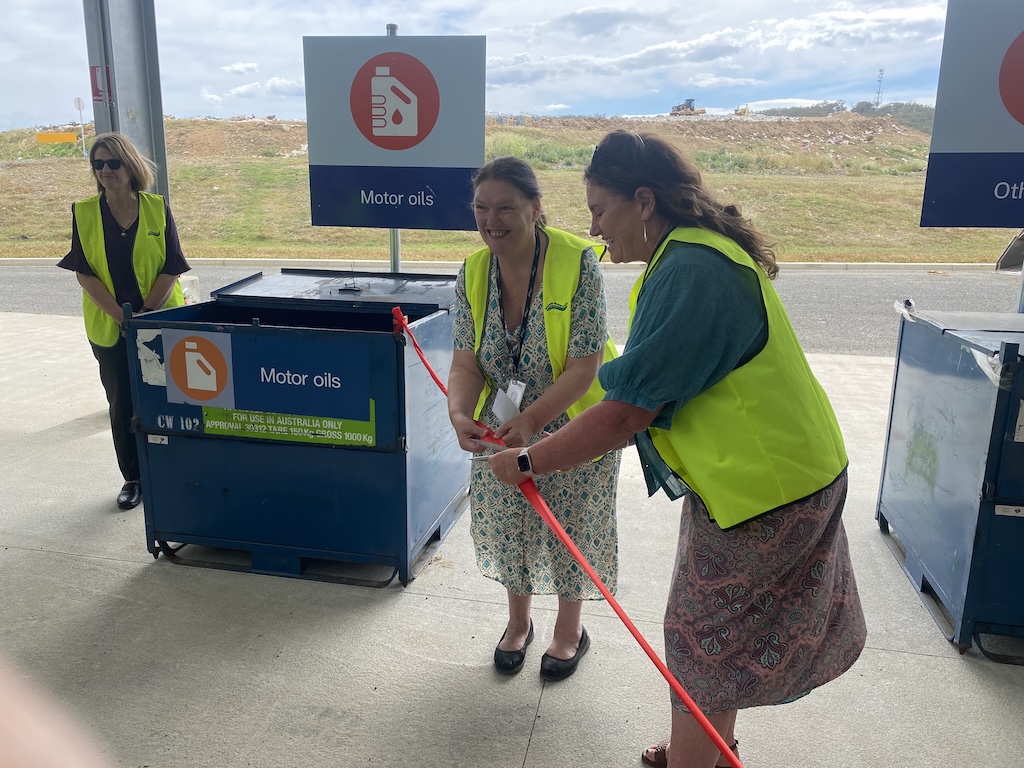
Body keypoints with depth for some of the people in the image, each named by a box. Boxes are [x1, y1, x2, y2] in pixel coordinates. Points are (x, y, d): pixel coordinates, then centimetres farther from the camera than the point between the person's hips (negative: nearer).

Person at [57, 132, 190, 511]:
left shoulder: (158, 209, -3)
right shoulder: (84, 213, 0)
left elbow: (171, 270, -6)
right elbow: (84, 273, -4)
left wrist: (145, 315, -14)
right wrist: (122, 316, -14)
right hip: (109, 328, 1)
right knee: (122, 404, 8)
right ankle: (133, 478, 22)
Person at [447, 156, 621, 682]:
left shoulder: (577, 263, -25)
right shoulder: (473, 273, -9)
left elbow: (584, 368, -26)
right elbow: (465, 363, -10)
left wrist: (531, 421, -37)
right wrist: (460, 414, -30)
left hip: (573, 422, -4)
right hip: (502, 425, 4)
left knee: (571, 527, 10)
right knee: (507, 524, 14)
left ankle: (570, 628, 37)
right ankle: (518, 621, 41)